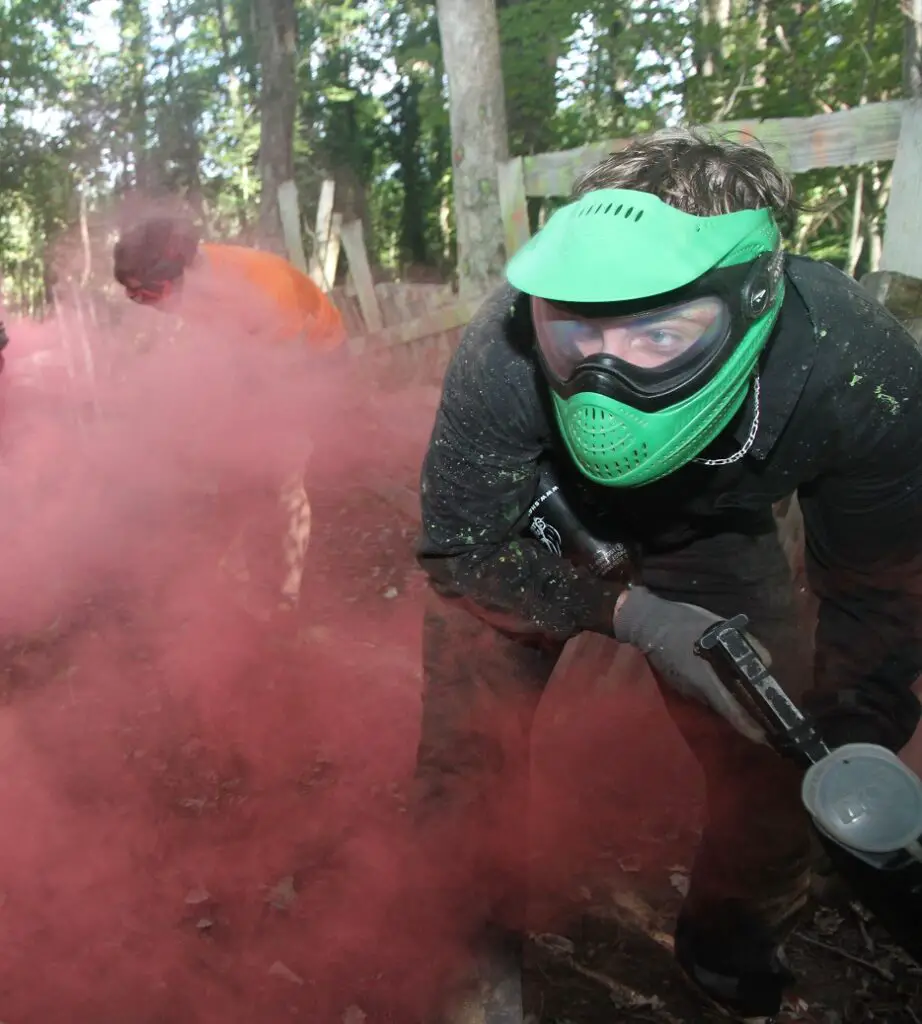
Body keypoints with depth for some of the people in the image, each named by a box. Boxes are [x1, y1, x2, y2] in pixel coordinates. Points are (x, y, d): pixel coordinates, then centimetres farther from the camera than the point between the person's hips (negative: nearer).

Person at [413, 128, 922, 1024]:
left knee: (777, 769, -3)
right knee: (467, 747, -9)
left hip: (710, 531, 2)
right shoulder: (504, 355, -38)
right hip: (529, 529, -1)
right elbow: (462, 546, -22)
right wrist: (633, 614, -32)